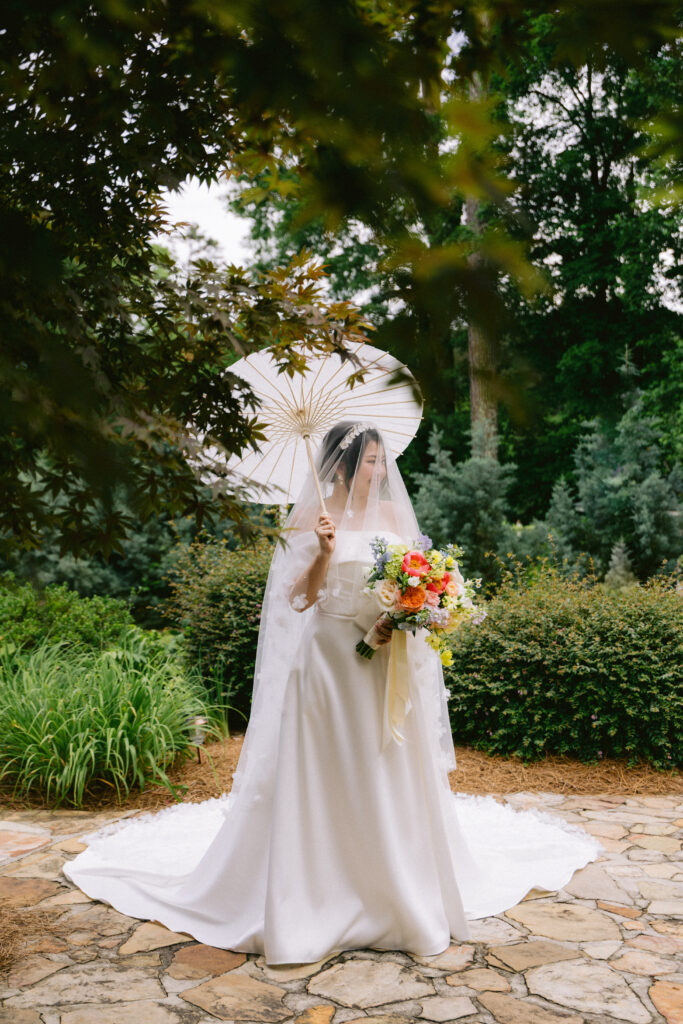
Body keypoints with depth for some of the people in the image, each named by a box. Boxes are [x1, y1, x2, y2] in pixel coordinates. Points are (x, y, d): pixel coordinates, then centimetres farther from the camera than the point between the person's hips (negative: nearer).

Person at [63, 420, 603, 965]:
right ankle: (326, 903, 16)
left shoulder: (393, 515, 9)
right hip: (332, 659, -4)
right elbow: (300, 599, -7)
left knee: (392, 780, 10)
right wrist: (323, 552, -20)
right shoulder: (311, 520, -3)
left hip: (389, 665, 4)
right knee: (329, 782, 2)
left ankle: (404, 899, 26)